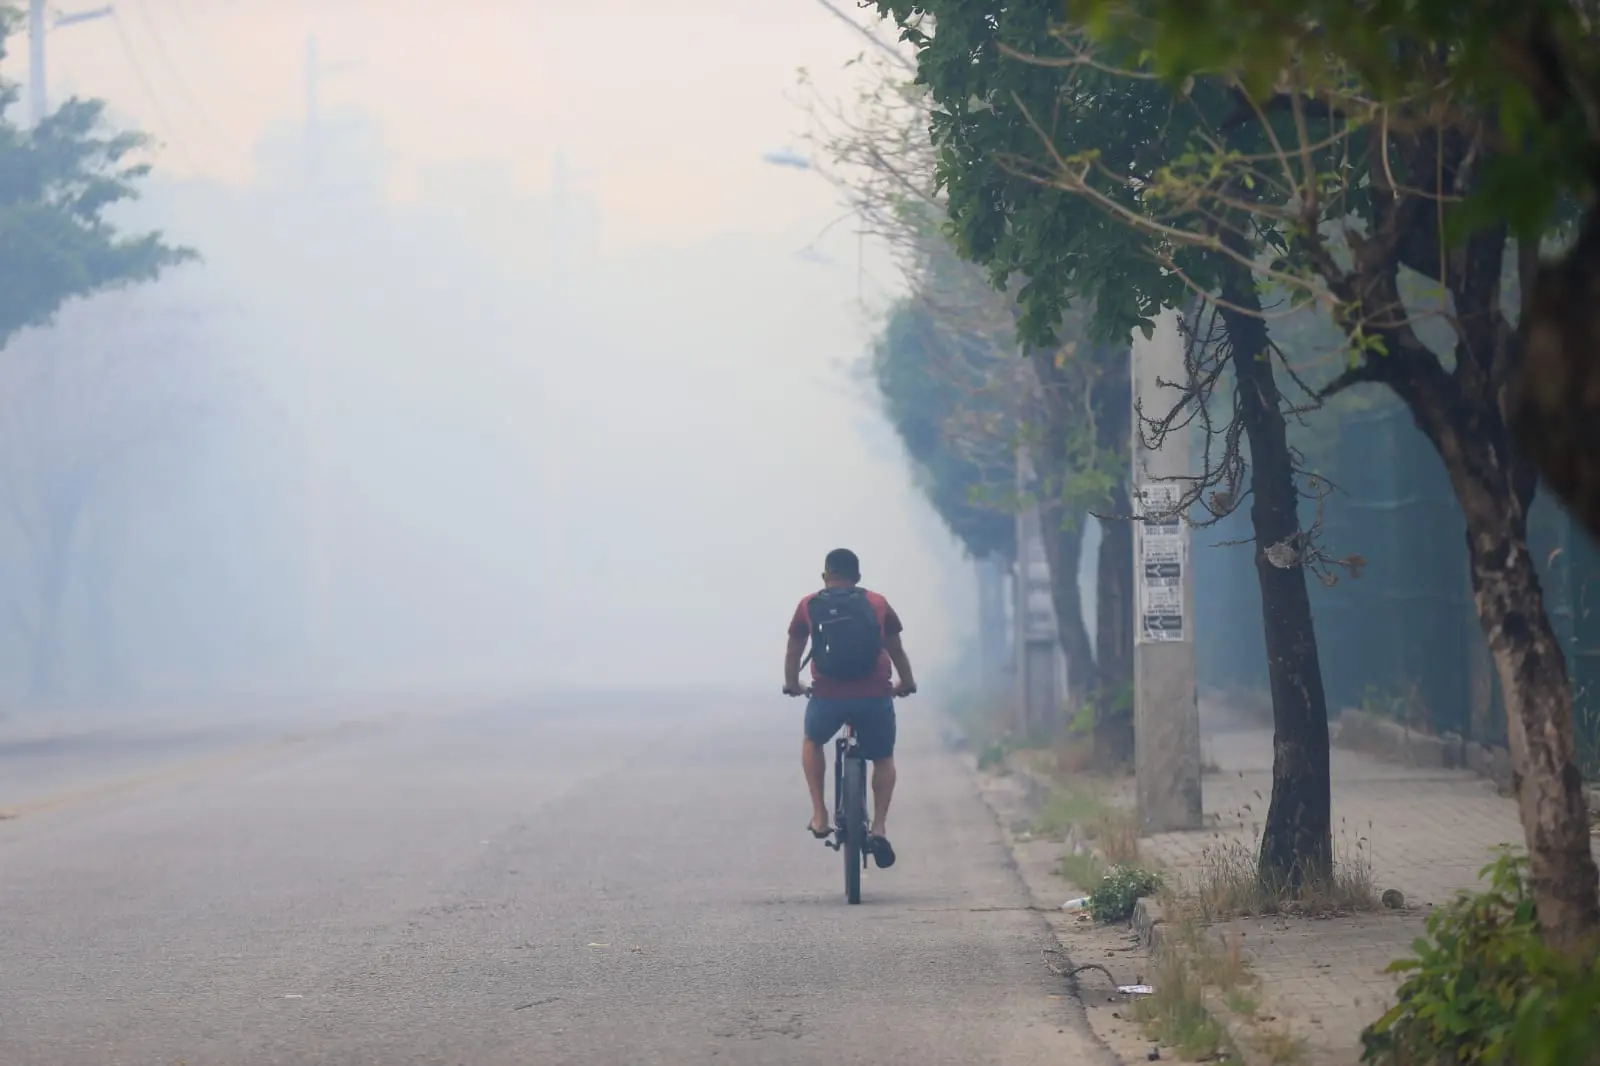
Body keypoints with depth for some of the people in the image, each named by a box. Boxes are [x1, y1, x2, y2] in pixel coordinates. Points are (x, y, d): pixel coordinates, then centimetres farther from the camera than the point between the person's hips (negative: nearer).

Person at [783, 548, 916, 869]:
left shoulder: (809, 606, 9)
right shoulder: (877, 604, 11)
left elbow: (793, 652, 21)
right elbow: (896, 650, 22)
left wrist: (792, 685, 40)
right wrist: (906, 684, 40)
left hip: (828, 695, 0)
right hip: (874, 696, 0)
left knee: (812, 742, 30)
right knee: (883, 758, 23)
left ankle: (819, 815, 20)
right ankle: (879, 827, 7)